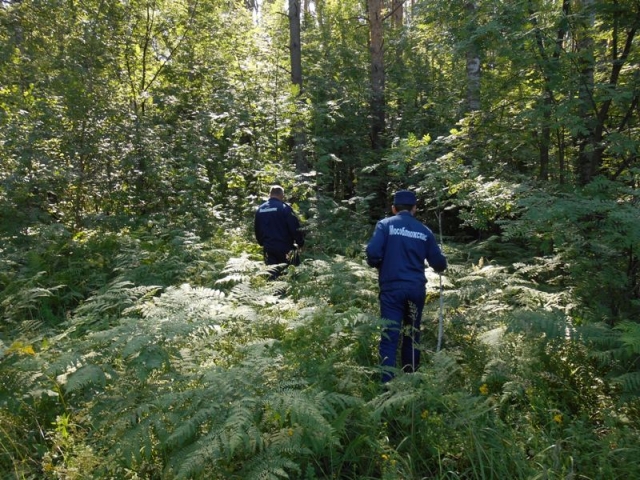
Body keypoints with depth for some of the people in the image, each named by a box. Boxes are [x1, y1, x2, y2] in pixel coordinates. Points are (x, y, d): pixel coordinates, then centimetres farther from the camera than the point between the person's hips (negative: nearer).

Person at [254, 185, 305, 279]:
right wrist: (300, 243, 0)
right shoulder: (284, 208, -11)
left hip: (268, 248, 5)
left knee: (272, 275, 9)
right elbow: (295, 228, -12)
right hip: (285, 247, -5)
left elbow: (257, 229, 15)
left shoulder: (260, 209, 7)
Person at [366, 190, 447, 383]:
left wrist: (377, 265, 7)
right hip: (416, 289, 3)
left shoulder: (385, 225, -1)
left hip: (391, 288, -3)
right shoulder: (424, 231, 7)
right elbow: (439, 263, 10)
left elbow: (373, 252, -14)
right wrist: (441, 265, 33)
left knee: (390, 336, -3)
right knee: (412, 335, 17)